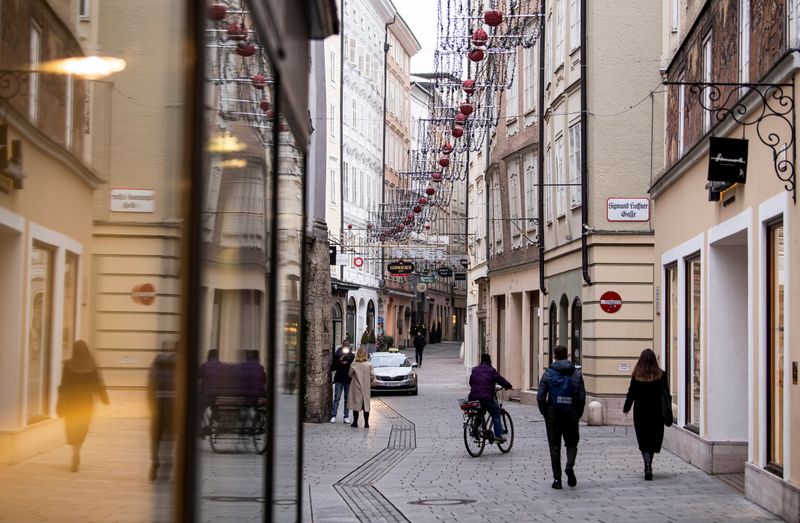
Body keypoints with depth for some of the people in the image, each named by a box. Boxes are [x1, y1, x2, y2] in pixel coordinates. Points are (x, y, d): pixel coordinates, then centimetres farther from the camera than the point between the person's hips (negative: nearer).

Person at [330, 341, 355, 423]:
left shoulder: (352, 356, 4)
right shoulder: (337, 355, 2)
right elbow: (332, 368, 0)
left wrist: (347, 364, -13)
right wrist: (340, 362, -14)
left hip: (348, 380, 1)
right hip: (339, 379, -1)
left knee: (347, 399, 5)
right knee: (336, 398, -4)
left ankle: (346, 417, 8)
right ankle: (333, 416, -3)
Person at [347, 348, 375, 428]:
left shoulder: (354, 364, -9)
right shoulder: (369, 365, -7)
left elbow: (350, 374, 0)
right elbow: (372, 376, -5)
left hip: (356, 388, -1)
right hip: (366, 388, 1)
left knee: (356, 404, 7)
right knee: (366, 405, 6)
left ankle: (355, 422, 9)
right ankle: (366, 423, 4)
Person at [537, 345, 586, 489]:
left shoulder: (548, 373, -3)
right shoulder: (576, 373, 0)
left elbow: (540, 397, -6)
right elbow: (582, 397, -3)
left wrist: (545, 413, 6)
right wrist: (578, 414, 7)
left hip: (553, 414, -1)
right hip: (571, 415, 1)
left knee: (554, 446, 7)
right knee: (571, 443, 16)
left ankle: (557, 479, 5)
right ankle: (570, 465, -11)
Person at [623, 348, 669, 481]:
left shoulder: (636, 376, -8)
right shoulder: (661, 375, -6)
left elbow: (631, 394, -2)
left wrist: (626, 408, 13)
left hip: (640, 413, -1)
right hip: (656, 413, 1)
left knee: (644, 442, 3)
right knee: (654, 440, 15)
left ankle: (648, 466, -16)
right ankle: (648, 466, 23)